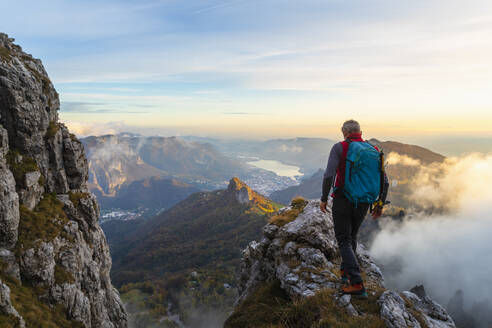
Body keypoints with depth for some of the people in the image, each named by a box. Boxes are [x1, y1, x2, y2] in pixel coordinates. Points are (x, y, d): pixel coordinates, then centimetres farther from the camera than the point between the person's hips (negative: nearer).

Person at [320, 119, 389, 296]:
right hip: (363, 203, 5)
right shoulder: (373, 151, 4)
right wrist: (380, 204, 13)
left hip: (342, 201, -4)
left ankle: (356, 283, -6)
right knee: (352, 236, 24)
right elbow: (384, 182, 2)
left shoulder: (339, 148, -8)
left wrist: (324, 198, -8)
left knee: (344, 240, 3)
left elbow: (329, 175, -19)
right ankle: (345, 271, 37)